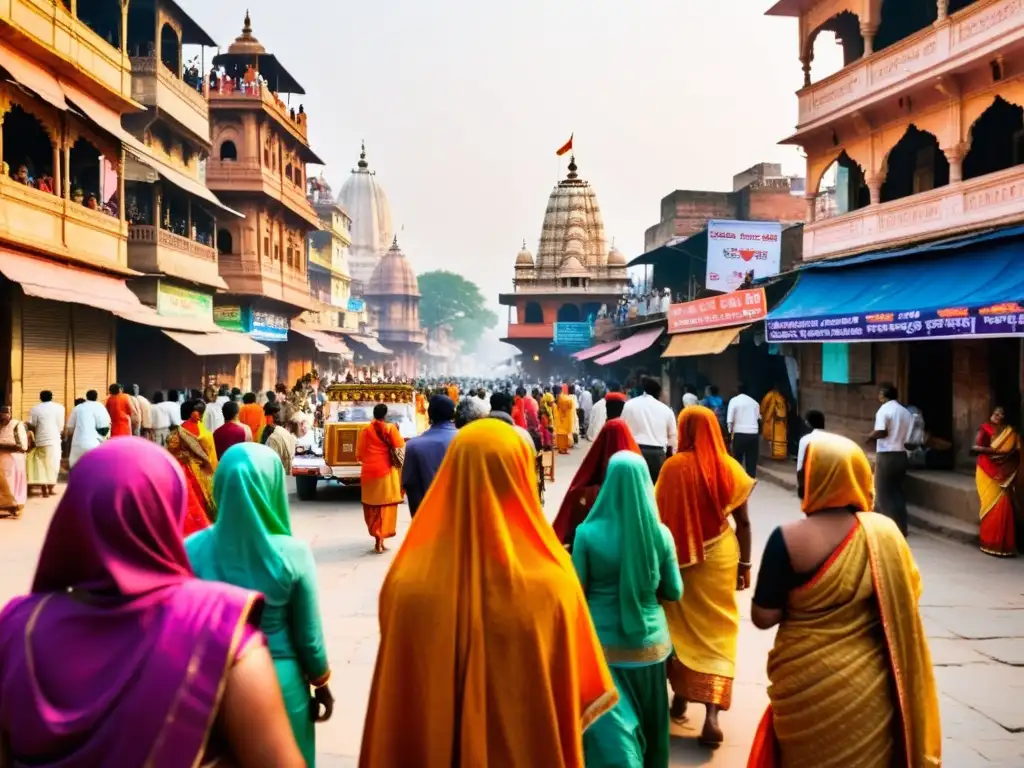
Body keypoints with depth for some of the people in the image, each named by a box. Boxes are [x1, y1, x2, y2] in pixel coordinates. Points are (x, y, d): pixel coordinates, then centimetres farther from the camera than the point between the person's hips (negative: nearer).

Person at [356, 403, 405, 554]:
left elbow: (359, 454, 5)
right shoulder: (390, 428, -5)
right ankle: (380, 540, -3)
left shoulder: (365, 430, 2)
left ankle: (377, 537, 23)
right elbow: (400, 450, -7)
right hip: (386, 471, -2)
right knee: (385, 506, 3)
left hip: (369, 472, 3)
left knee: (372, 506, 15)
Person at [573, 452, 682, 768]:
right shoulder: (661, 534, -8)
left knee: (609, 724, 9)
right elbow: (674, 592, 0)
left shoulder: (588, 532, -15)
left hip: (603, 642, -2)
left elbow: (577, 592, -8)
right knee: (649, 722, 21)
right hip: (649, 641, 2)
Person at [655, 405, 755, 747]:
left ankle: (680, 696, 27)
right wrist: (745, 564, 8)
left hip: (681, 557, -1)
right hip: (720, 556, 1)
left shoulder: (673, 466, -11)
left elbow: (661, 516, -7)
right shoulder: (729, 467, -5)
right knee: (717, 629, 5)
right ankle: (712, 713, -5)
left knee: (683, 625, 17)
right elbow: (743, 522, -2)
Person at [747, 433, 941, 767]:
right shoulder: (884, 532, -8)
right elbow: (908, 599, 4)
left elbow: (763, 618, -13)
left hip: (806, 685, -2)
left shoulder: (788, 538, -17)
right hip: (867, 684, 2)